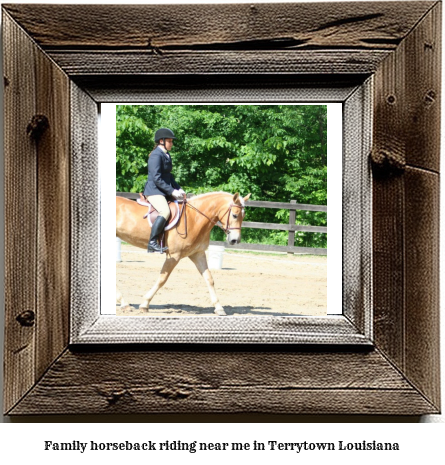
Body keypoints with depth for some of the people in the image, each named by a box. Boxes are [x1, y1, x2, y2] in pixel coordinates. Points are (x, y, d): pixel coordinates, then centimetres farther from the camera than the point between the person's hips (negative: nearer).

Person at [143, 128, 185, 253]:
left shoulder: (167, 156, 16)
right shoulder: (156, 155, -13)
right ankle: (152, 243, -28)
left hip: (164, 191, 10)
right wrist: (172, 191, -20)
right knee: (165, 211, -30)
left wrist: (178, 189, 10)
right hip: (153, 191, -10)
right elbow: (157, 178, -20)